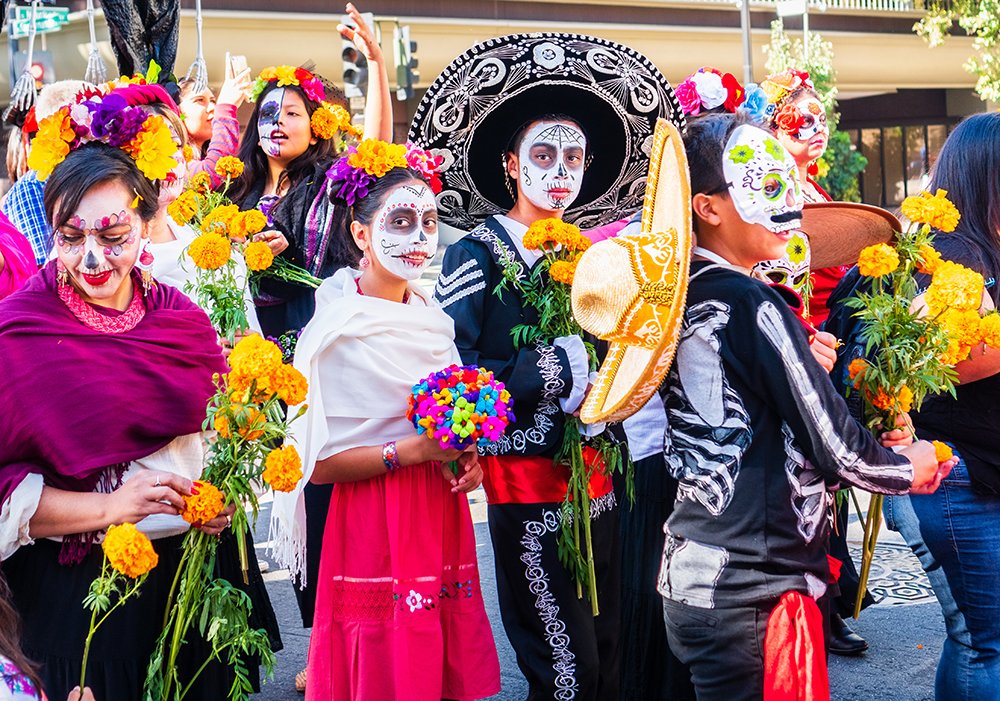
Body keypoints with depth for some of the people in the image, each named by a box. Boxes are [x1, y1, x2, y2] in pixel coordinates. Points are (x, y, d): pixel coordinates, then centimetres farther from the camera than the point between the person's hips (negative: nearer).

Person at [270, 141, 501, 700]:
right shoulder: (336, 333, -12)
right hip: (375, 528, -6)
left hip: (443, 518, 7)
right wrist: (414, 451, -19)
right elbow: (318, 463, -15)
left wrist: (467, 456, 2)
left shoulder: (431, 315, 9)